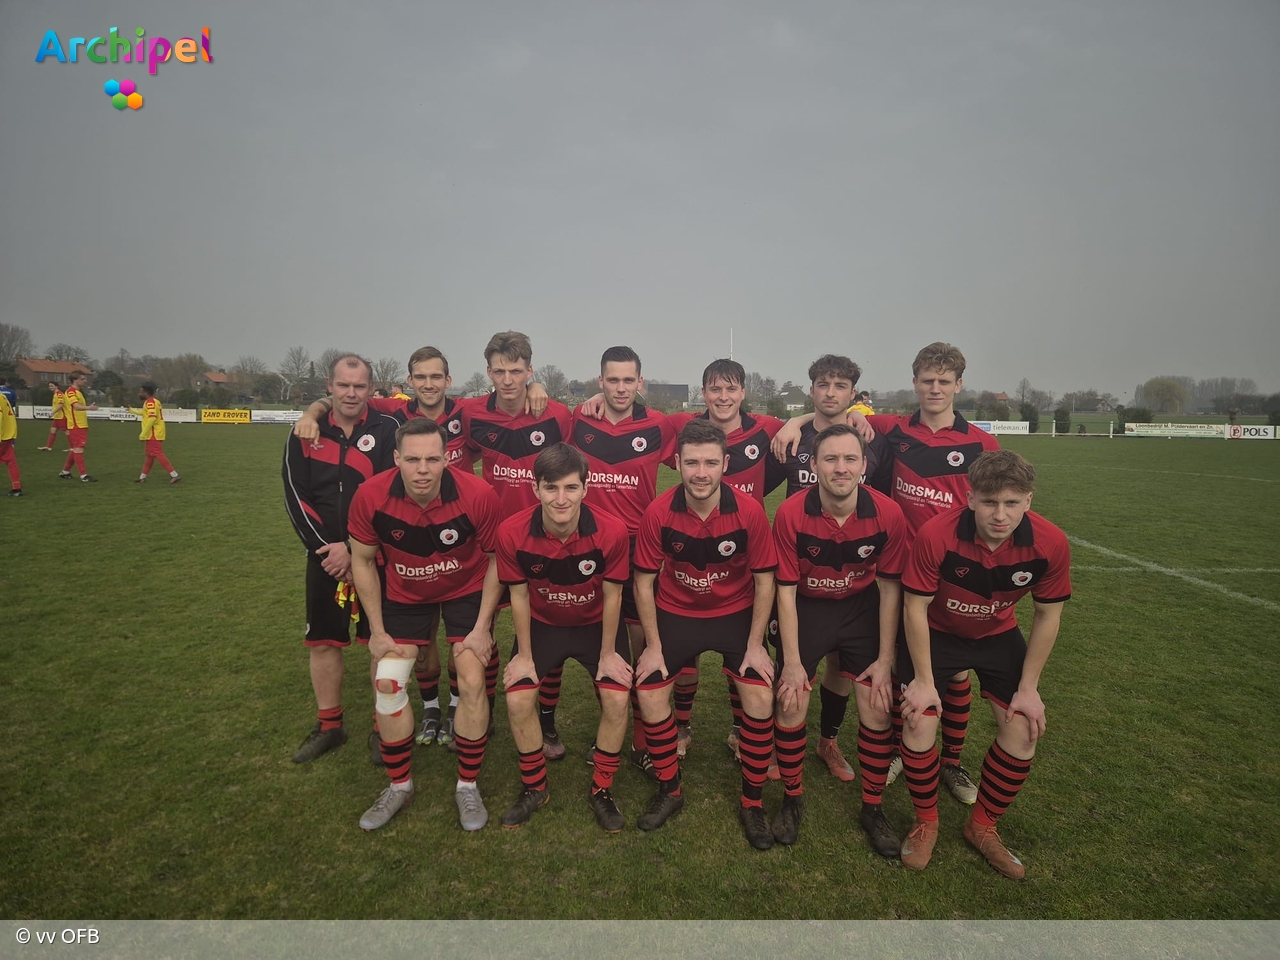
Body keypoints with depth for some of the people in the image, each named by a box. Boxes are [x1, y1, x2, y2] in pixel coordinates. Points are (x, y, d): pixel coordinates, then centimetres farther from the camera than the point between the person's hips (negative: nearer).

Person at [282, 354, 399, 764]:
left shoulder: (387, 430, -7)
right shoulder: (306, 435, 4)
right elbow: (296, 497, 1)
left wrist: (354, 550, -16)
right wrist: (324, 545, -10)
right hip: (325, 556, 4)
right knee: (322, 641, 12)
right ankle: (329, 726, 29)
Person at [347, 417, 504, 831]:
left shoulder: (477, 495, -30)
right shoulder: (371, 497, -25)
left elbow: (495, 559, -13)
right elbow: (363, 561, -8)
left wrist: (482, 627, -13)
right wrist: (378, 632, -6)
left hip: (467, 590, -1)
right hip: (403, 593, 2)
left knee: (472, 682, -7)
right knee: (386, 683, -2)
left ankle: (468, 786, 15)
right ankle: (399, 785, 22)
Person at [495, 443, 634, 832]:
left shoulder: (611, 531, -29)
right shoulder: (512, 532, -27)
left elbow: (612, 594, -14)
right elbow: (519, 595, -11)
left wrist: (608, 652, -6)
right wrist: (524, 654, -4)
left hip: (596, 624, 0)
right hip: (542, 625, 1)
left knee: (616, 699, -12)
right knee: (517, 700, -10)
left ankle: (602, 791, 14)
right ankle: (534, 787, 18)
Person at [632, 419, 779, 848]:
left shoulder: (750, 512, -20)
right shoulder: (658, 513, -20)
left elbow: (764, 580, -8)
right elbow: (644, 581, -8)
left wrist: (755, 645, -9)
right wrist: (653, 646, -7)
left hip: (736, 613, 0)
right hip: (675, 614, 1)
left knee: (760, 701, -12)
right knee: (649, 696, -5)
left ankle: (753, 802, 13)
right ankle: (669, 791, 20)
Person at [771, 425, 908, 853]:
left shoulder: (888, 513, -18)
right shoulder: (790, 513, -23)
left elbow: (890, 587, -6)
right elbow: (786, 590, -13)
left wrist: (885, 659, -4)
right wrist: (792, 661, -12)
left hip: (863, 608, 1)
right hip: (806, 608, -1)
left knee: (878, 708, -2)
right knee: (790, 705, -4)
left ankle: (872, 808, 23)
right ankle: (792, 800, 22)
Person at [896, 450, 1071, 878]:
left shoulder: (1050, 543, -24)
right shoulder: (937, 535, -33)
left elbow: (1047, 616, -8)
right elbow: (916, 606, -21)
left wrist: (1028, 688, -6)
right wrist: (923, 680, -16)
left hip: (998, 635, 3)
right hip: (935, 633, -3)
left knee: (1023, 730, -3)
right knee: (919, 726, -11)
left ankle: (983, 826, 23)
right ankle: (926, 822, 17)